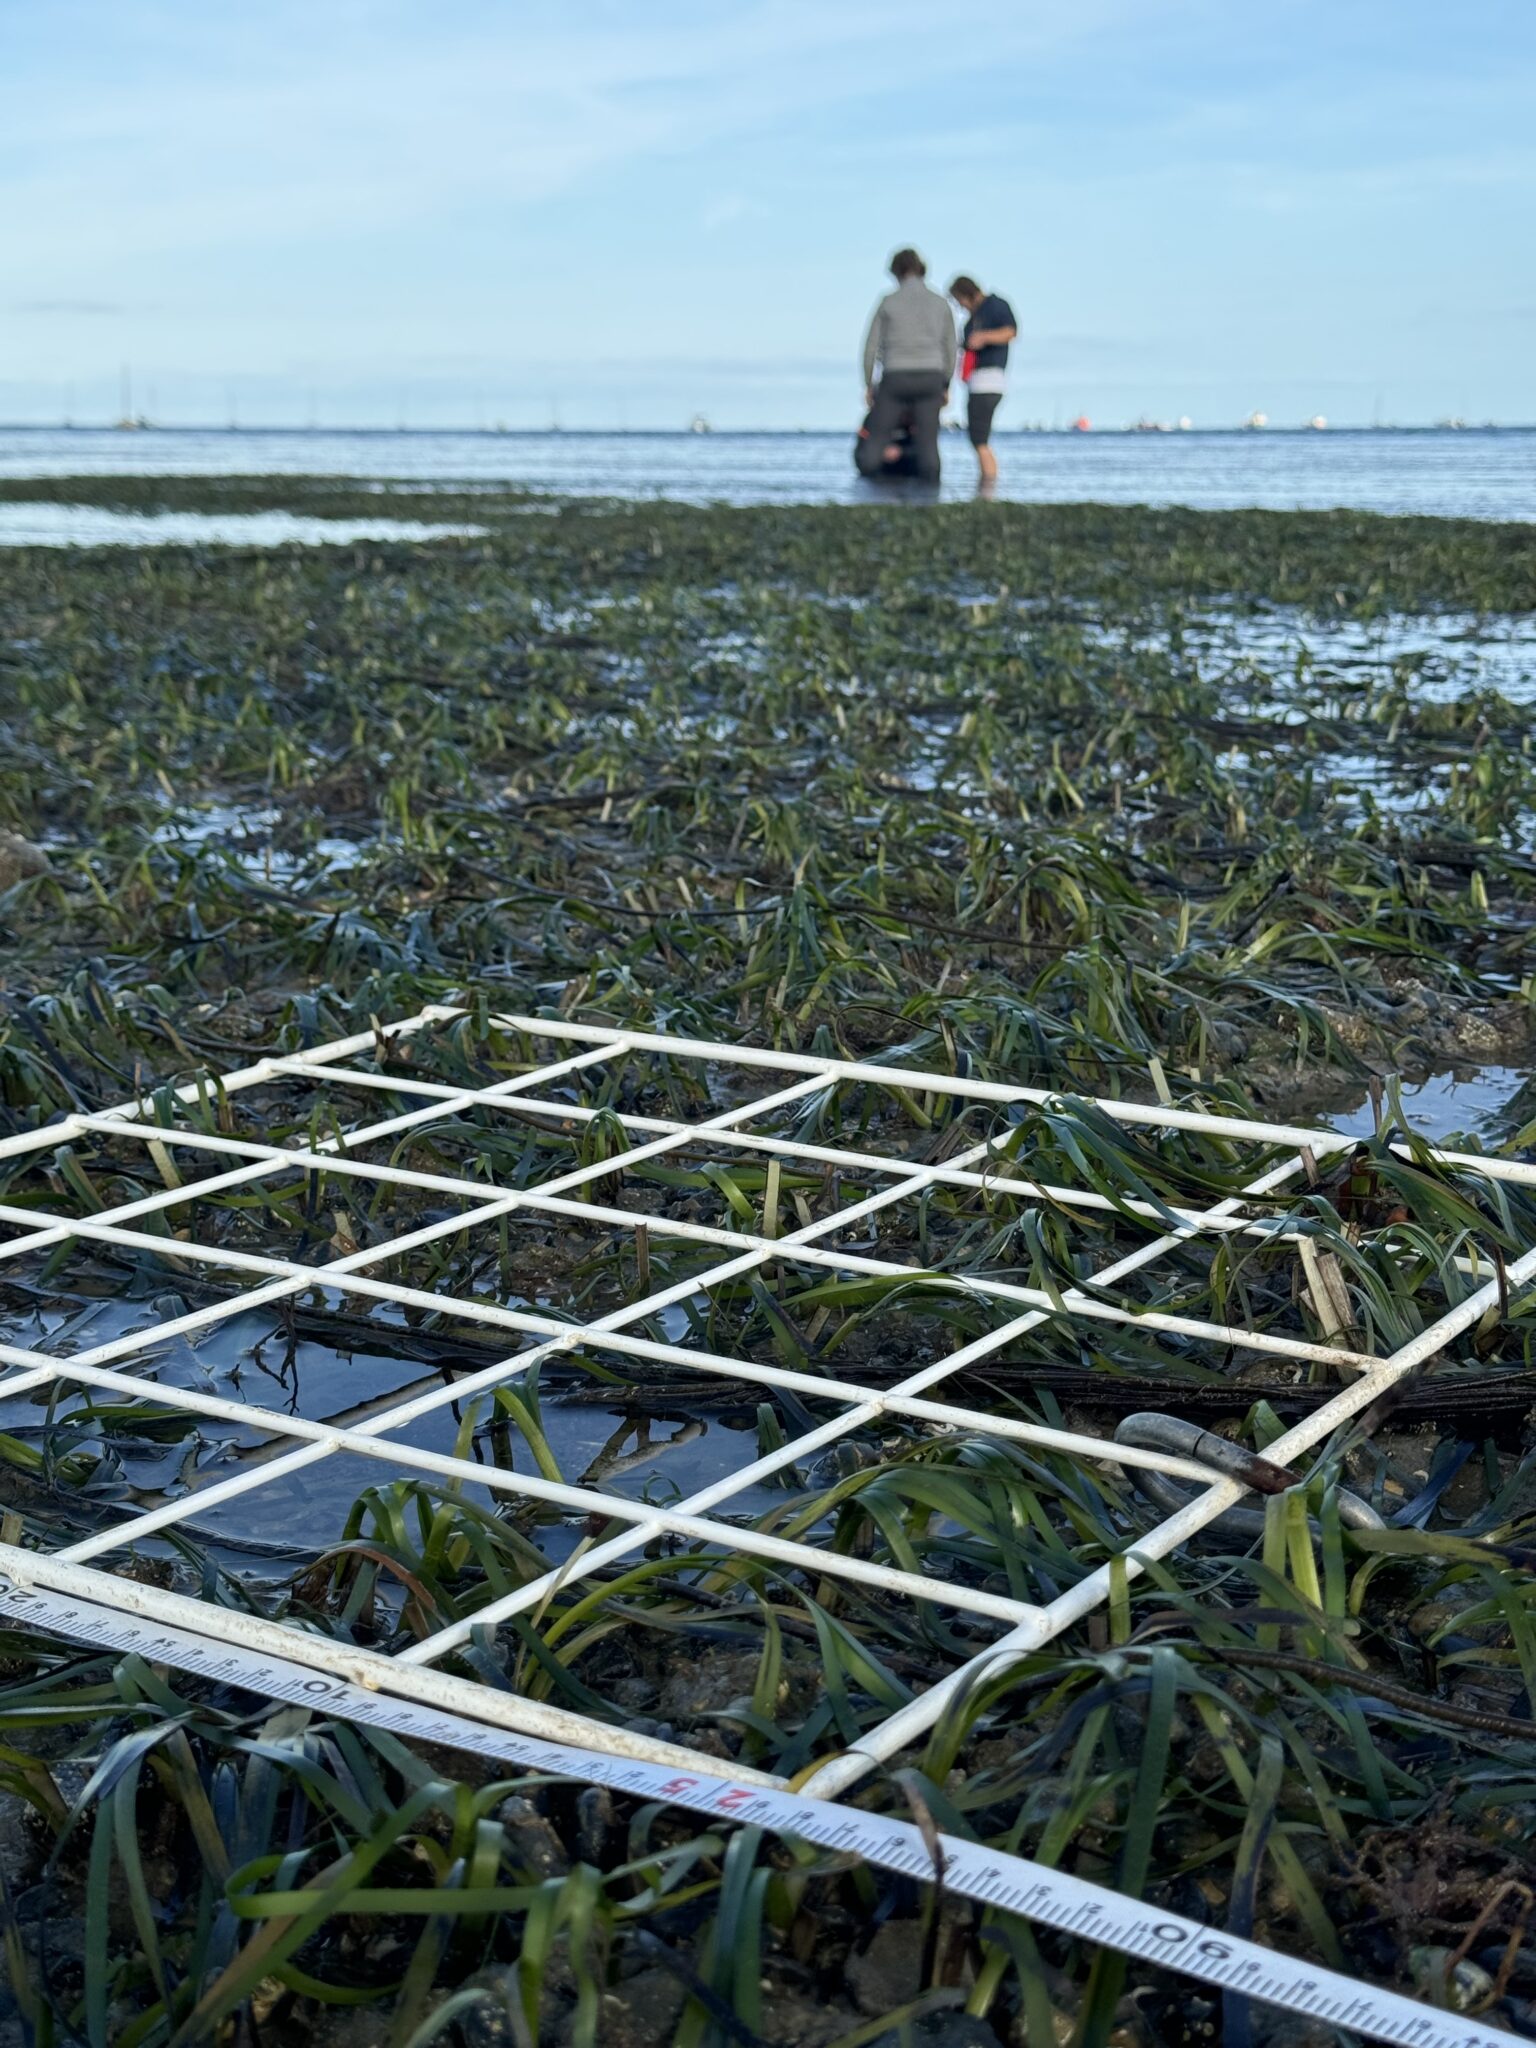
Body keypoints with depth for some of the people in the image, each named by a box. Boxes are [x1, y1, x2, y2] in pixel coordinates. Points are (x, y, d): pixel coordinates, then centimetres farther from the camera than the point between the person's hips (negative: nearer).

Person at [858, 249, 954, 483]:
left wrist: (868, 384, 7)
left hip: (895, 378, -2)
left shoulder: (889, 301, -1)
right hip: (930, 378, 2)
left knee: (876, 437, 6)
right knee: (927, 442, 2)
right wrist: (945, 387, 17)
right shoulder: (939, 303, 6)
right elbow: (950, 348, 9)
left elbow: (871, 345, -2)